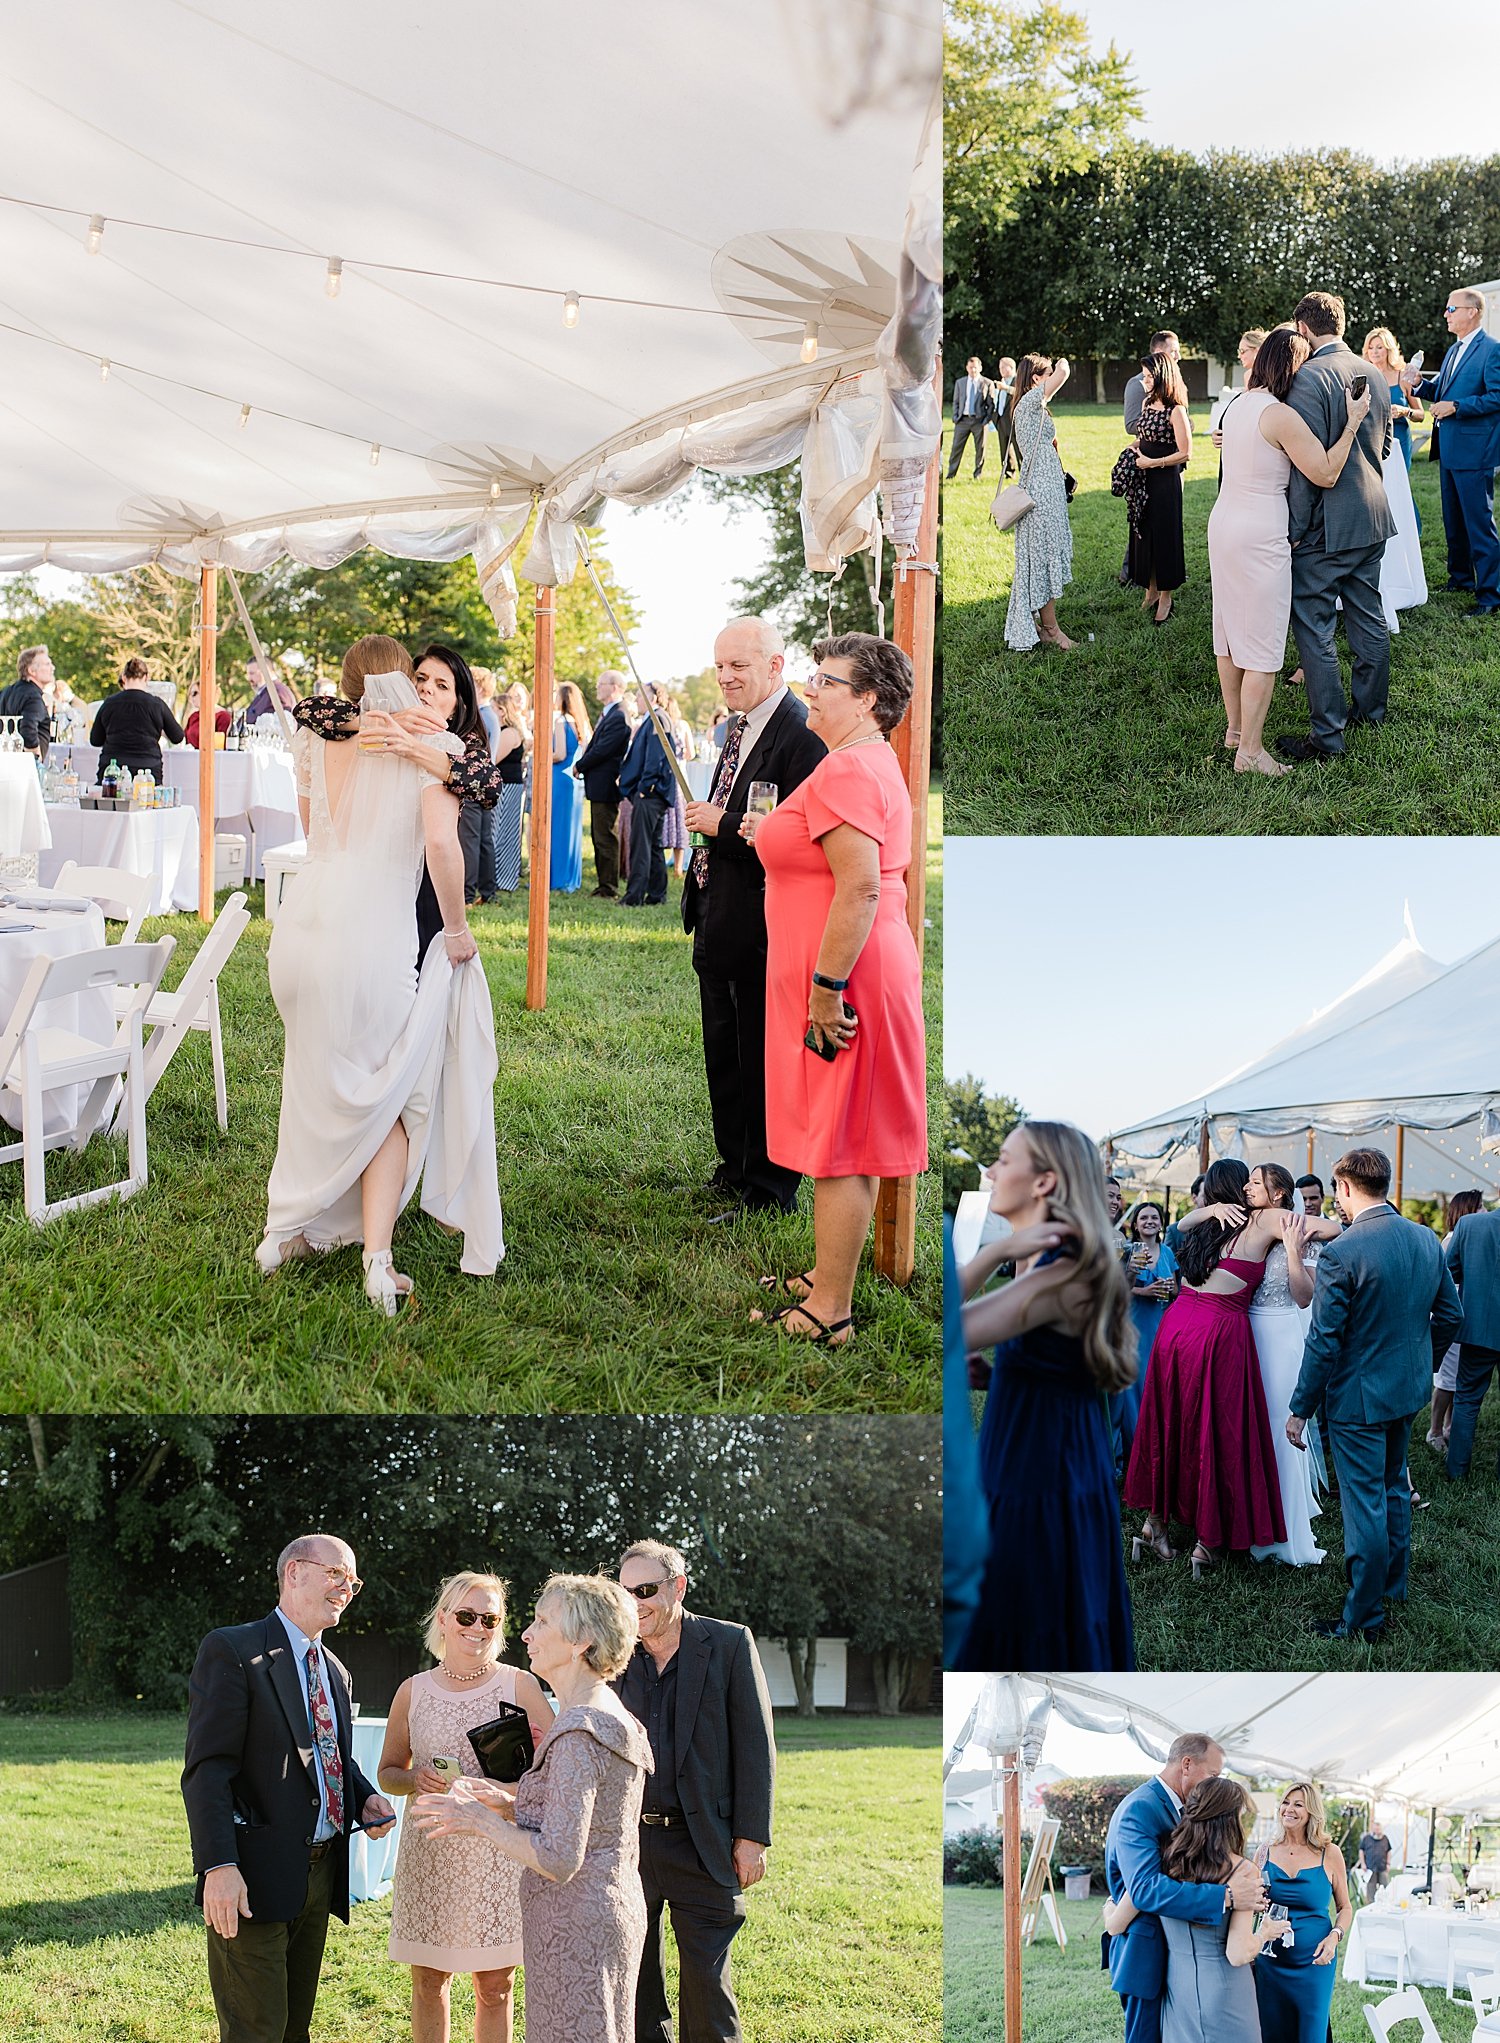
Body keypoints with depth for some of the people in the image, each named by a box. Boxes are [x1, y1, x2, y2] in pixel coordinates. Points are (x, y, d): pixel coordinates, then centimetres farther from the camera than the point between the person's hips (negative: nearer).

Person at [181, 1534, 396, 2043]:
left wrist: (365, 1799, 4)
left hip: (320, 1879, 8)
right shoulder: (232, 1650, -10)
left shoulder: (335, 1672, 16)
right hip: (256, 1882, -8)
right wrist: (219, 1867, -24)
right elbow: (207, 1769, -16)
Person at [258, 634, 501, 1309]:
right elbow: (442, 844, -15)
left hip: (302, 923, 5)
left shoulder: (317, 744, 12)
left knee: (316, 1082, 24)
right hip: (373, 935, -5)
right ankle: (377, 1262, -2)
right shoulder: (431, 747, -2)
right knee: (391, 1095, 9)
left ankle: (287, 1231, 33)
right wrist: (456, 929, -3)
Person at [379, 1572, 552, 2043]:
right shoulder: (414, 1691, 5)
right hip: (430, 1851, 1)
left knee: (495, 1987, 4)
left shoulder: (520, 1686, 1)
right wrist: (416, 1779, -9)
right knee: (429, 1982, 7)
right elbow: (387, 1773, 13)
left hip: (499, 1852, -1)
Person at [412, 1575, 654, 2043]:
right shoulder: (614, 1717, 10)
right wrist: (513, 1807, 9)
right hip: (613, 1908, 10)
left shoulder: (579, 1732, -20)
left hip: (577, 1925, -10)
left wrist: (482, 1820, -12)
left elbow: (559, 1860, -24)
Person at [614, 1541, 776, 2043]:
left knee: (706, 1982, -1)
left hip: (702, 1846, -4)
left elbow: (755, 1745, -3)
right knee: (635, 1980, 12)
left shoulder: (729, 1644, -4)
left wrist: (752, 1836, -7)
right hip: (628, 1843, 4)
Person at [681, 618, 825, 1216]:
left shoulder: (801, 734, -19)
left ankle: (768, 1191, 11)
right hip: (720, 927, 10)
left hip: (761, 931, -10)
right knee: (723, 1058, 19)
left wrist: (723, 826, -20)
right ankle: (734, 1169, 33)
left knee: (764, 1062, 1)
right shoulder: (739, 727, 13)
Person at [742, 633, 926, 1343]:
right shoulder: (878, 764, 17)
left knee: (837, 1145, -5)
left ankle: (828, 1313, 2)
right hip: (872, 970, 11)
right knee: (847, 1138, 17)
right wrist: (779, 838, 21)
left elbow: (861, 889, -25)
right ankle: (829, 1277, 28)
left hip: (841, 974, -11)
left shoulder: (846, 770, -18)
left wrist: (827, 987, -24)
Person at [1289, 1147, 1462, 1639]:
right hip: (1409, 1390, 7)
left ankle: (1364, 1617, 9)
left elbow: (1324, 1343, -20)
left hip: (1359, 1396, -7)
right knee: (1394, 1487, 24)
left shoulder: (1341, 1253, -23)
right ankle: (1393, 1584, 39)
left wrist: (1301, 1409, -11)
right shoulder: (1427, 1240, -2)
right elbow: (1451, 1314, 9)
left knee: (1364, 1503, 1)